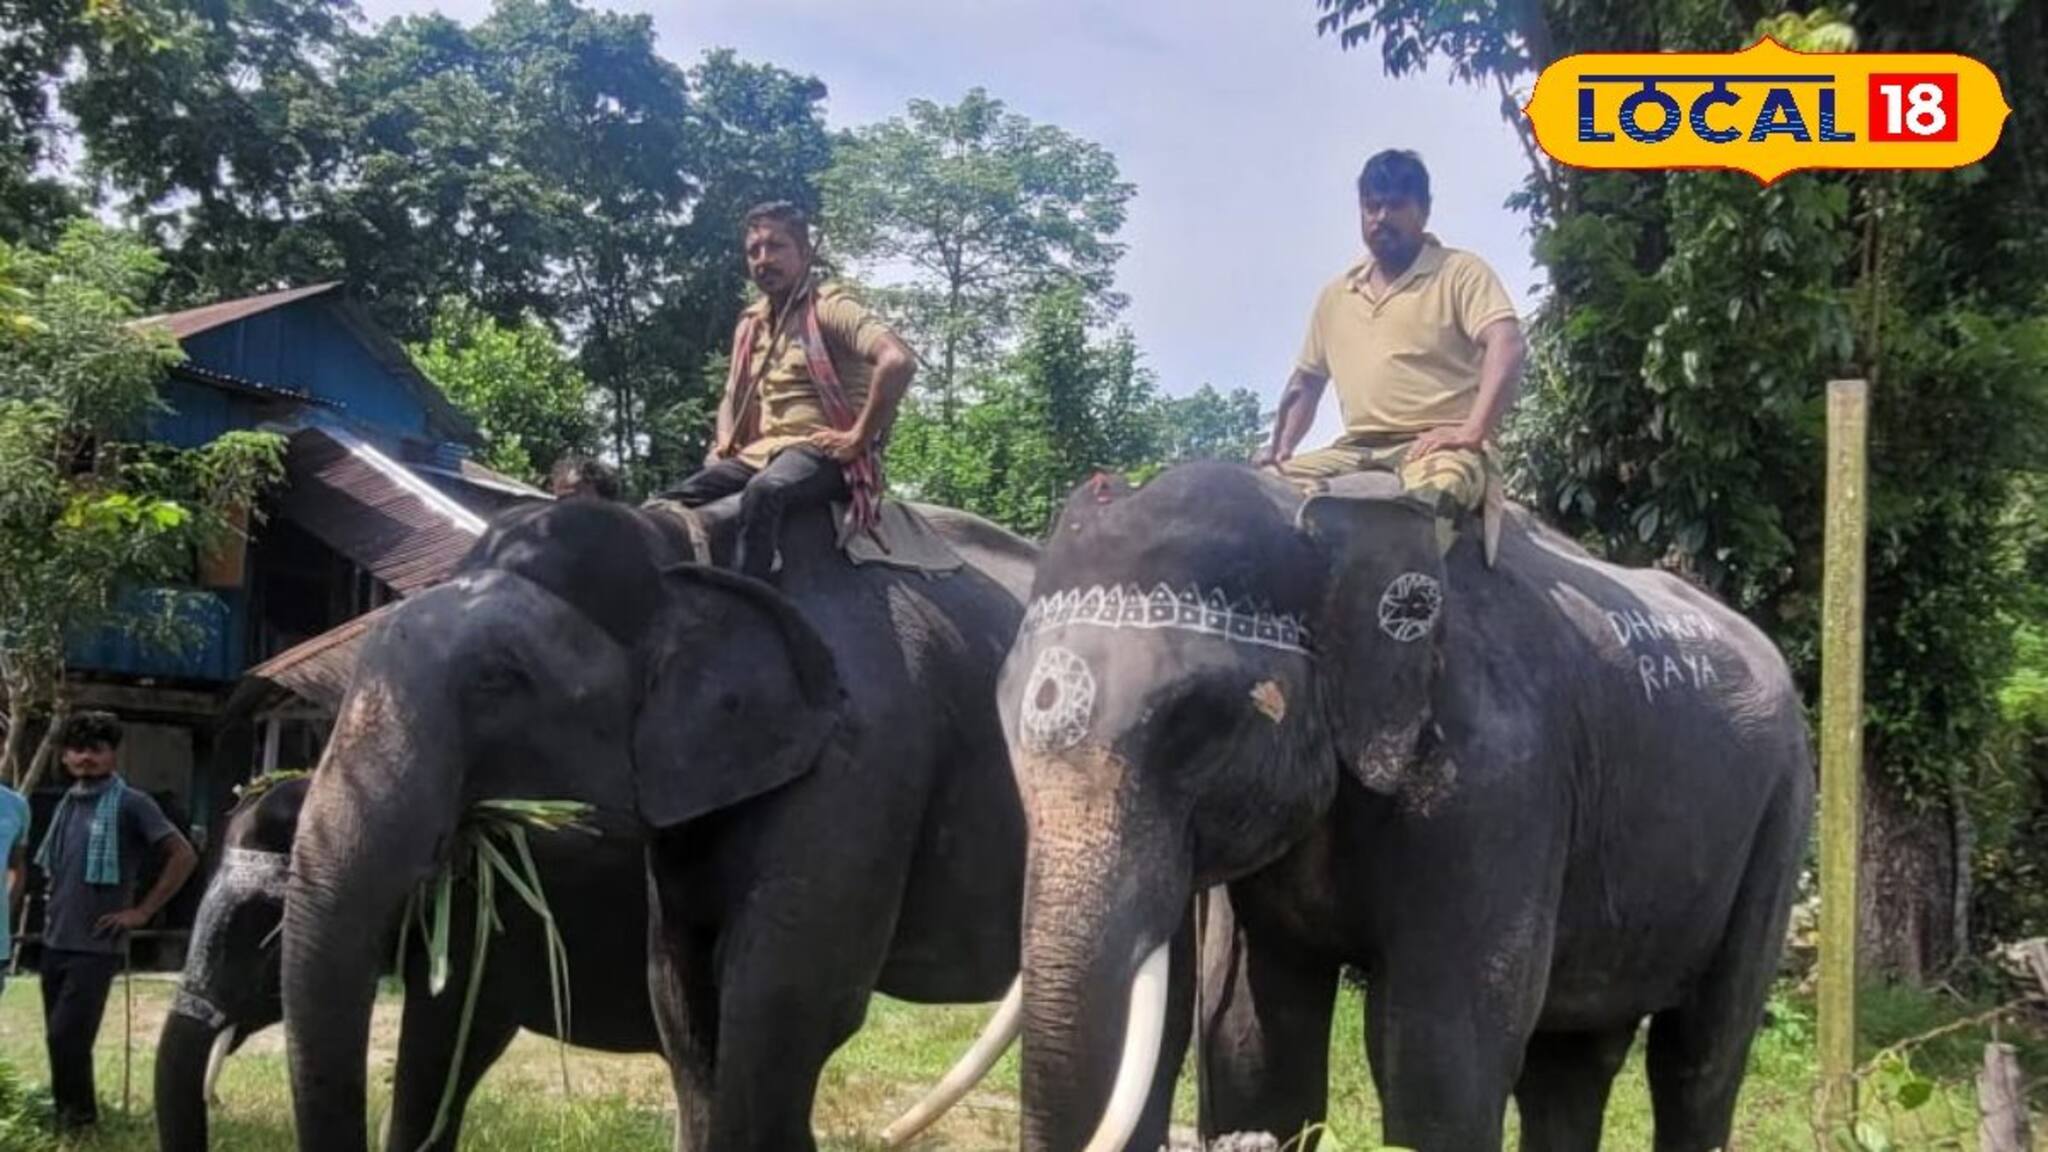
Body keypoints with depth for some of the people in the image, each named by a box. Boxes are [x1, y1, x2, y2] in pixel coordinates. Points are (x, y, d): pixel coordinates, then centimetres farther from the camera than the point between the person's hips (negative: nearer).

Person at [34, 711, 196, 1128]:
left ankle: (78, 1112, 5)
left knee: (66, 1034, -10)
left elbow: (184, 856, -13)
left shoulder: (131, 805, -9)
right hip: (54, 942, 7)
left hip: (95, 946, -6)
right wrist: (53, 909, 11)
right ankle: (67, 1110, 24)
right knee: (60, 1037, 12)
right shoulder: (67, 805, 11)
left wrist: (142, 911, -13)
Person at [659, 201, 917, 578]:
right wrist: (725, 441, 8)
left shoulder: (829, 308, -7)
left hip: (822, 452, -8)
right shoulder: (750, 324, 17)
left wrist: (858, 439, -20)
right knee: (673, 503, -10)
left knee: (763, 492, -38)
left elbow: (899, 361, -23)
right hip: (760, 453, 8)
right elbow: (732, 399, 30)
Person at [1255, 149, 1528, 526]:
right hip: (1357, 451, 6)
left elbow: (1507, 346, -11)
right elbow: (1306, 382, 29)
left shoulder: (1460, 272, 4)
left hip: (1436, 445, -6)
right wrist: (1281, 447, 11)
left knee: (1434, 491, -41)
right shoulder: (1335, 295, 22)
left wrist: (1471, 433, -23)